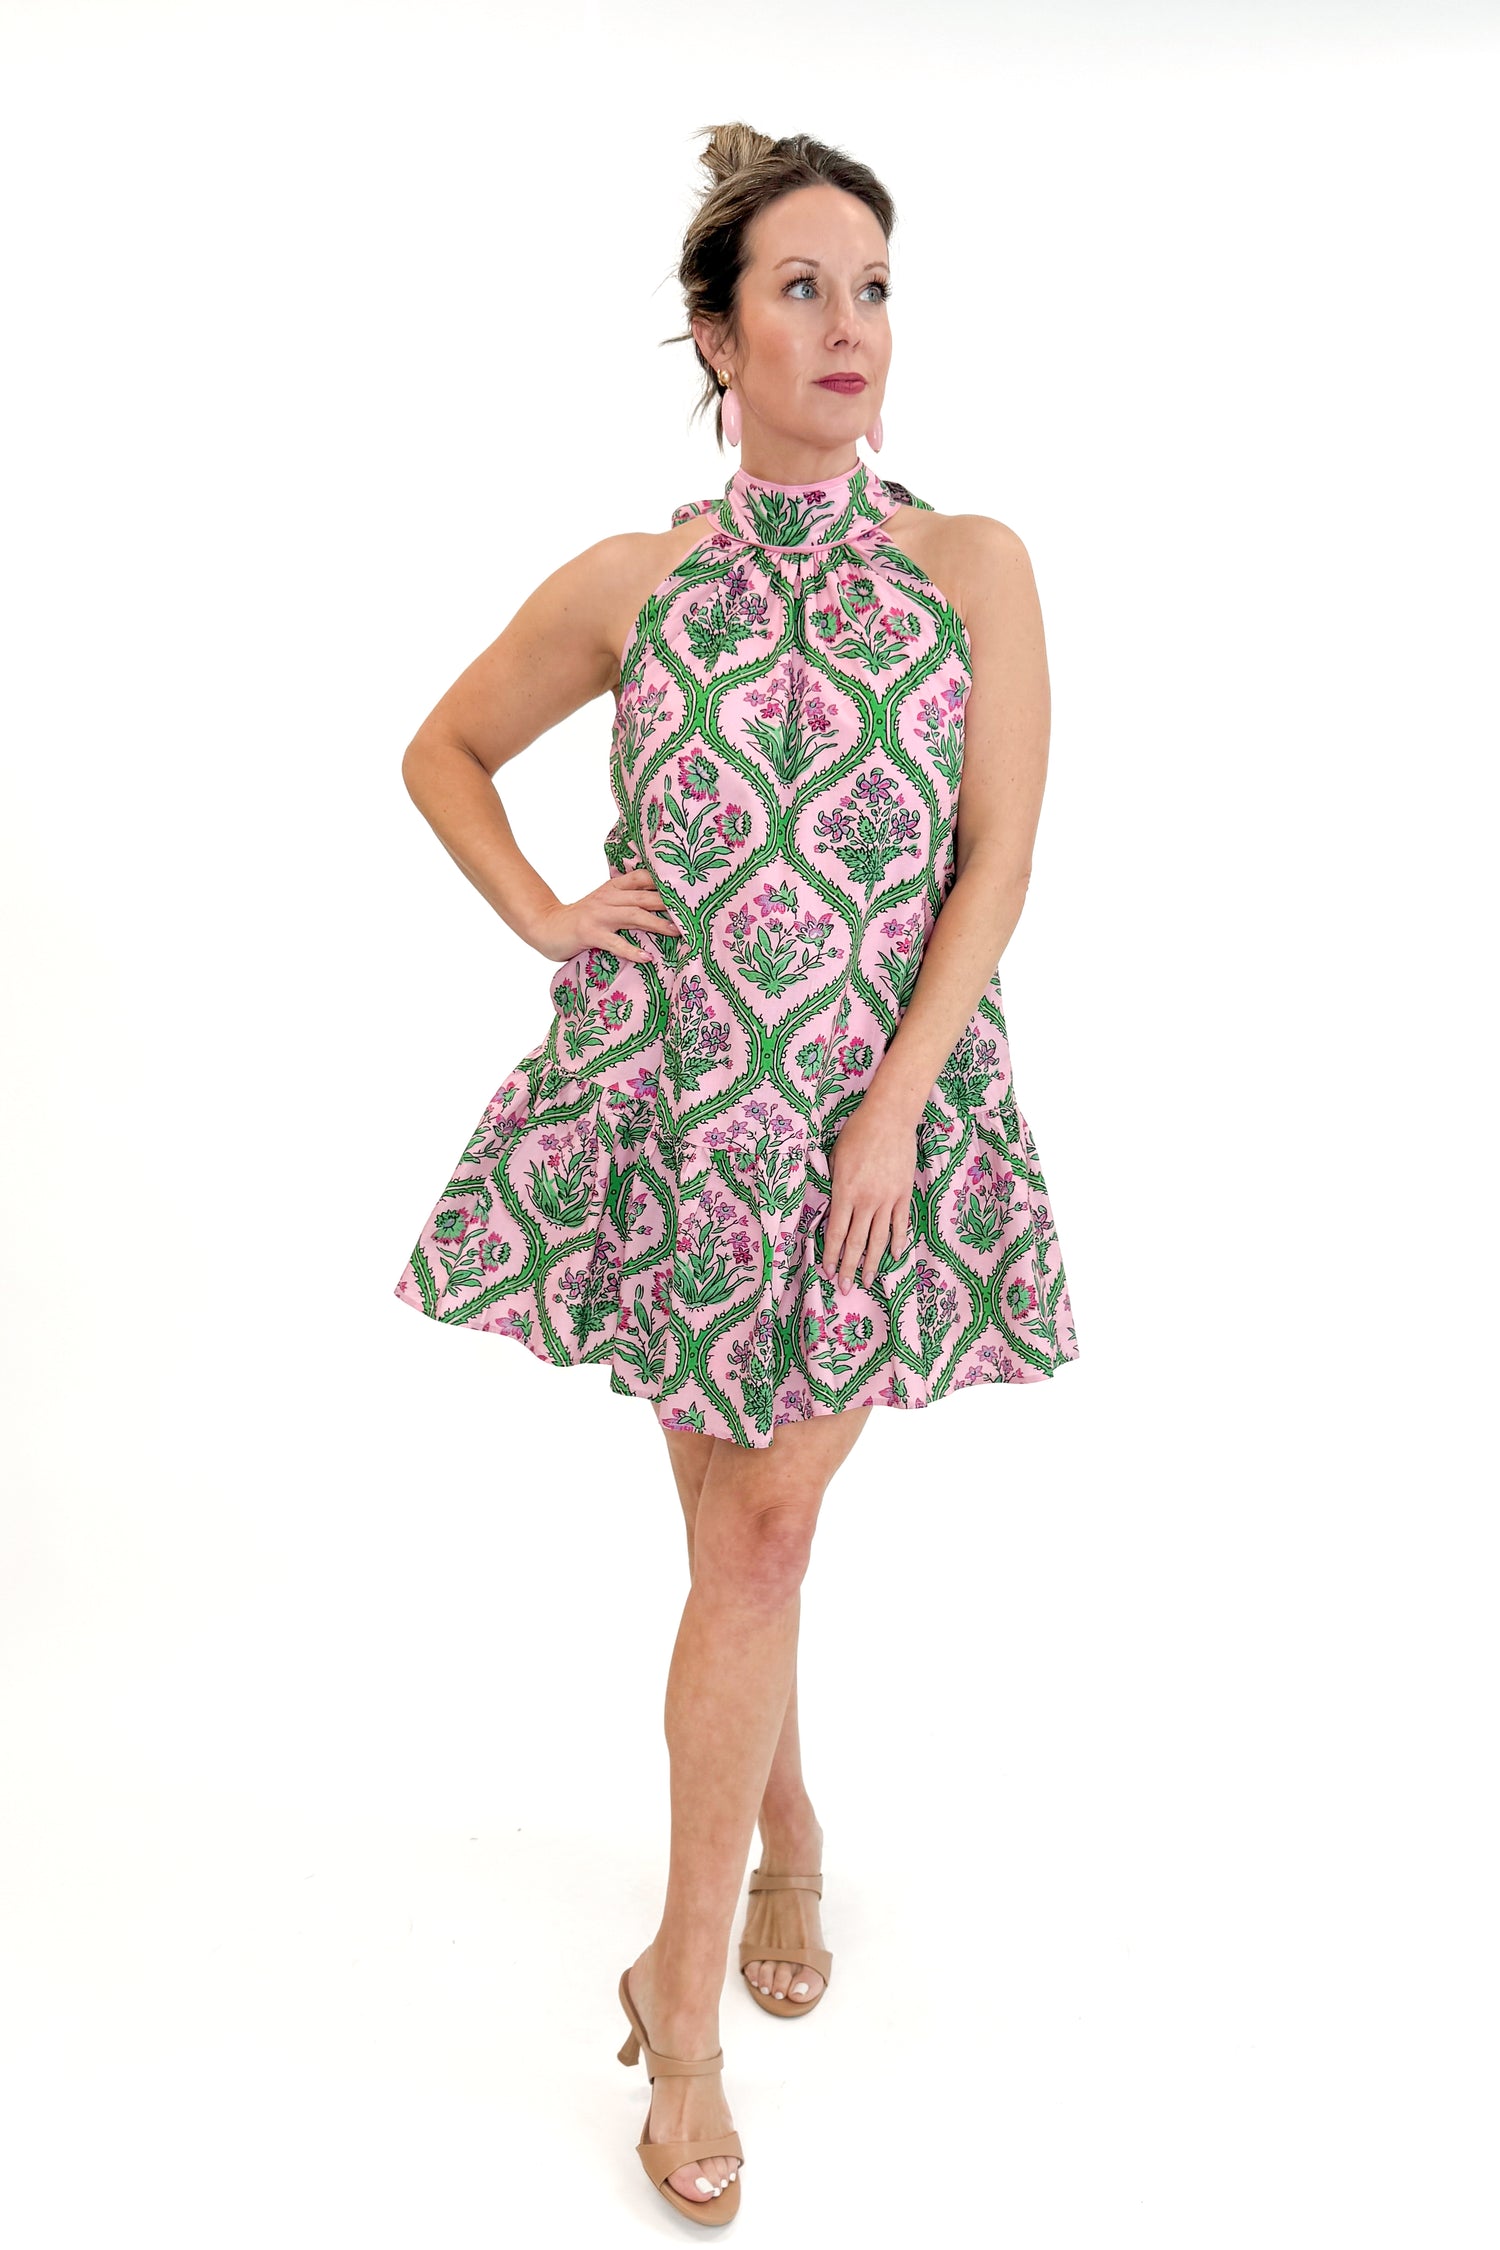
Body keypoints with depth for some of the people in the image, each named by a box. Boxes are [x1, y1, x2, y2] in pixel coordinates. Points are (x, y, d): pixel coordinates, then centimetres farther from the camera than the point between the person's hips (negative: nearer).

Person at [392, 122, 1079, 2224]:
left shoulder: (973, 567, 1)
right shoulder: (630, 583, 2)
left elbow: (997, 858, -4)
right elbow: (442, 748, 16)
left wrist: (892, 1105, -12)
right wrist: (540, 912, 1)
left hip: (878, 1103, 0)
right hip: (667, 1097, 1)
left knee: (764, 1537, 3)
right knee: (735, 1526, 10)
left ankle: (684, 1992, 20)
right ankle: (787, 1833, 36)